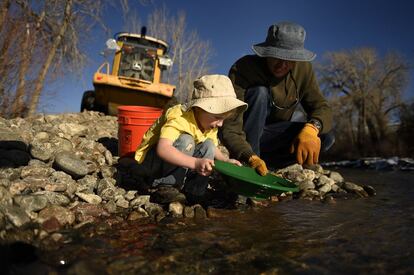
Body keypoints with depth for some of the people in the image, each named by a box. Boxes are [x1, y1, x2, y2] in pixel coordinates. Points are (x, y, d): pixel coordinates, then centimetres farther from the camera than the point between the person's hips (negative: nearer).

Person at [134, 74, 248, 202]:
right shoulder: (179, 118, -32)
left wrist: (226, 160, -11)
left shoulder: (209, 122, -6)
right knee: (186, 141, -32)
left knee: (208, 146, -10)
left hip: (173, 162, 8)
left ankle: (193, 189, -6)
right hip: (150, 160, -7)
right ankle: (166, 186, -19)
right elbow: (163, 149, -46)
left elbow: (213, 148, 8)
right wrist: (195, 163, -55)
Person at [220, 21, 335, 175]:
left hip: (268, 137, 4)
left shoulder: (303, 68, -9)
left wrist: (311, 128, -36)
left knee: (325, 137, -18)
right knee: (260, 93, -31)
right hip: (244, 138, -4)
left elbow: (321, 106, -12)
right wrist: (251, 158, -49)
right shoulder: (242, 69, -25)